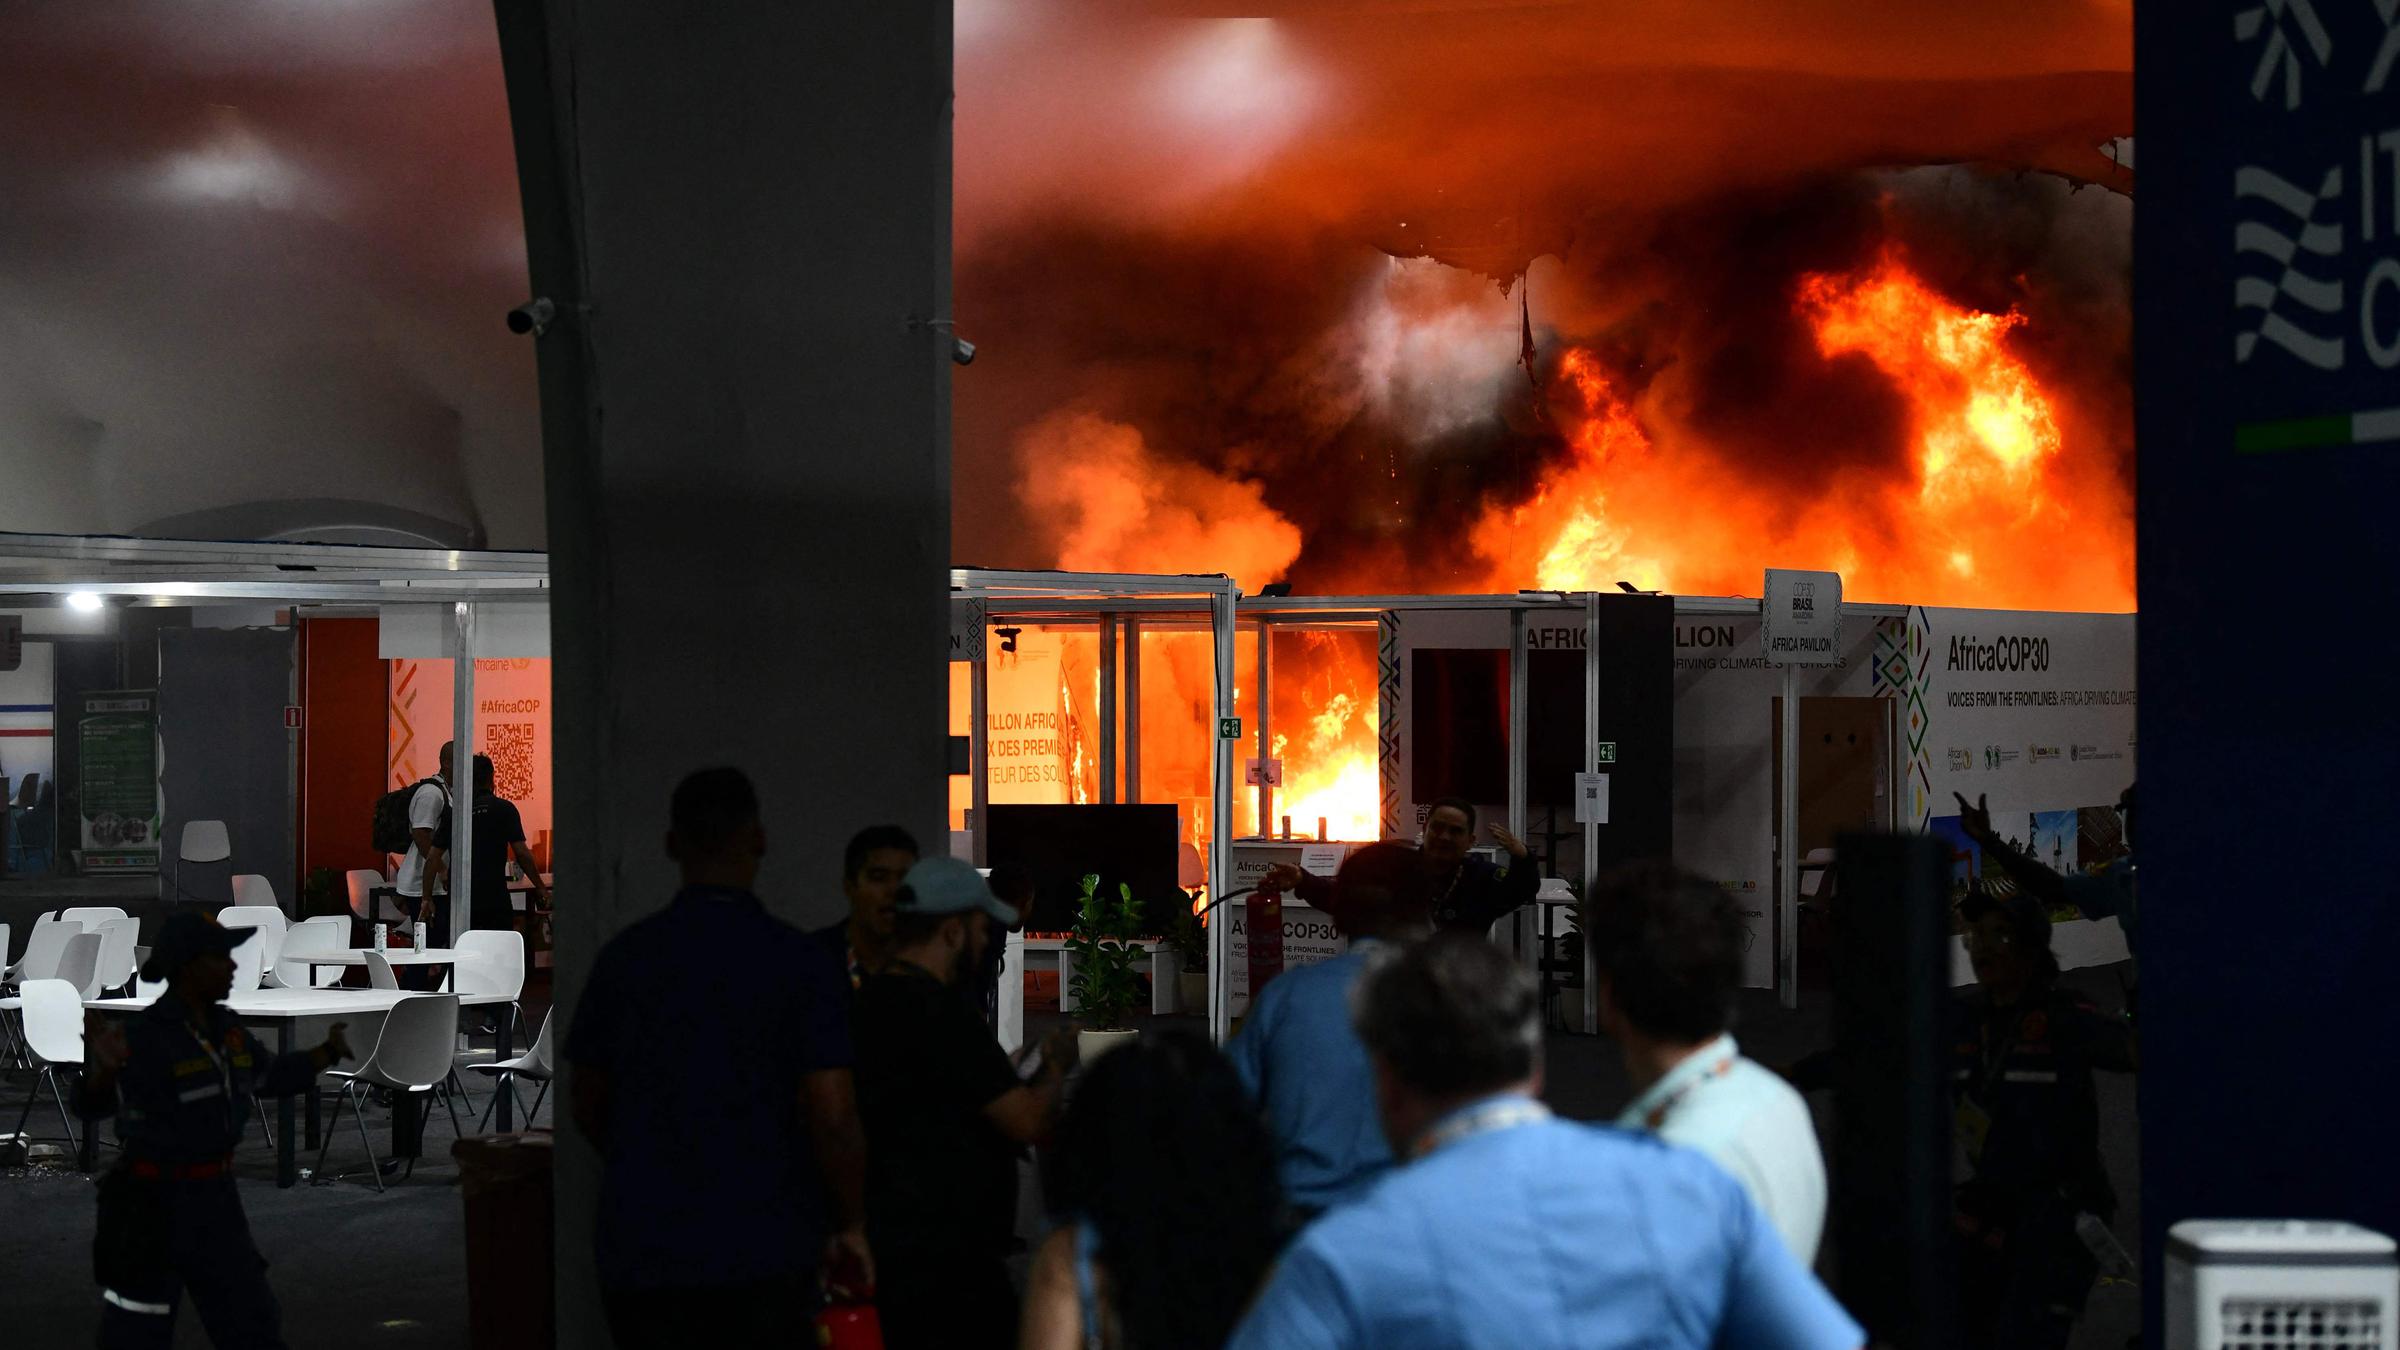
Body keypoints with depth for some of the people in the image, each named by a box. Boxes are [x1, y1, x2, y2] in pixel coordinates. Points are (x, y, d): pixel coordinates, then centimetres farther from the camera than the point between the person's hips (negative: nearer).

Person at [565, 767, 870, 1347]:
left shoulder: (624, 956, 0)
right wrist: (851, 1226, 3)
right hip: (766, 1251, -2)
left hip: (643, 1249, 2)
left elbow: (588, 1107, 9)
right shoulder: (801, 962, -8)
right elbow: (833, 1118, -13)